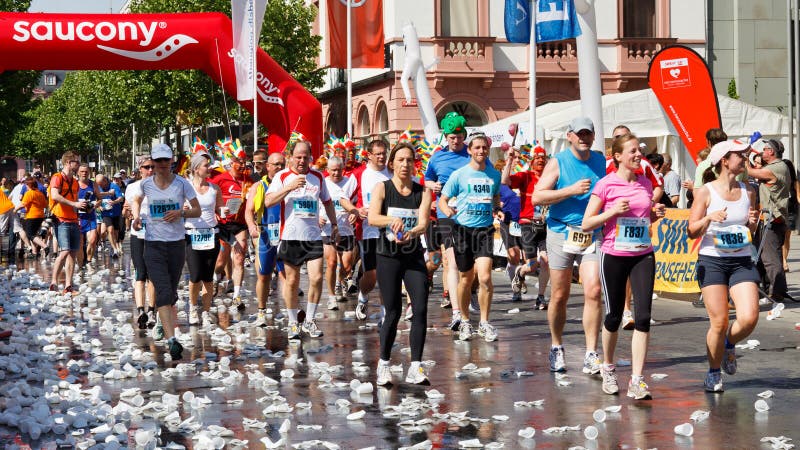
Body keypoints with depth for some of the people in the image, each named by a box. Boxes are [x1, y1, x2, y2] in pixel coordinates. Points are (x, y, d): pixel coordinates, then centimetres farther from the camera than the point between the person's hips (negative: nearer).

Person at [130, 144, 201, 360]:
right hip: (153, 244, -1)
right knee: (163, 291, -15)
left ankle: (162, 324, 41)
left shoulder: (182, 184, -1)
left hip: (177, 243, 1)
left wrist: (181, 213, -17)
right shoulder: (146, 184, 2)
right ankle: (171, 340, -24)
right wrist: (136, 216, 3)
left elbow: (197, 211, 2)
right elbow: (135, 201, 23)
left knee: (171, 292, 11)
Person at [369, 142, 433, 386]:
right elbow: (372, 217, -17)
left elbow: (423, 223, -10)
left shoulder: (422, 192, 3)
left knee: (421, 309, -11)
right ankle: (383, 364, 18)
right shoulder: (382, 188, -2)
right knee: (393, 312, 0)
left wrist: (411, 233, -32)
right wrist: (392, 220, -37)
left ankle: (415, 367, -8)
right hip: (388, 256, -2)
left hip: (414, 257, 2)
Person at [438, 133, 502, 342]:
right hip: (463, 229, -1)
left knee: (484, 277, -14)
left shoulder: (494, 175, 8)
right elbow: (443, 199, 1)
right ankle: (465, 321, 26)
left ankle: (484, 323, -2)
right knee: (466, 278, 8)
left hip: (485, 230, 1)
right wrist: (448, 211, -22)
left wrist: (497, 211, 5)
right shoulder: (459, 175, -1)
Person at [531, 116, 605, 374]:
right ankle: (556, 348, 24)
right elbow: (537, 197, -11)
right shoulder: (558, 163, -2)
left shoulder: (600, 162, 10)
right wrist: (571, 190, -18)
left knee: (593, 290, -12)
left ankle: (591, 355, -8)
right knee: (559, 295, 5)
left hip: (592, 236, 2)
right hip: (562, 234, -2)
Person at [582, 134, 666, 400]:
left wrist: (656, 214, 3)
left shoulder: (646, 184, 9)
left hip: (643, 256, 3)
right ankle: (608, 368, 31)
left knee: (643, 316, -8)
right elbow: (586, 224, -5)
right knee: (614, 316, 6)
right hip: (614, 256, -3)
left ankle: (637, 380, -8)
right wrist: (612, 211, -17)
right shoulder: (605, 185, -5)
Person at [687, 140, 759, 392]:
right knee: (719, 322, -5)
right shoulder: (706, 192, -4)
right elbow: (692, 232, -4)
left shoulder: (748, 192, 8)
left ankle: (729, 344, 22)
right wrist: (709, 218, -21)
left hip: (742, 261, 3)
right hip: (712, 260, -3)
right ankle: (713, 372, 17)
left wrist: (752, 223, -4)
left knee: (749, 318, -12)